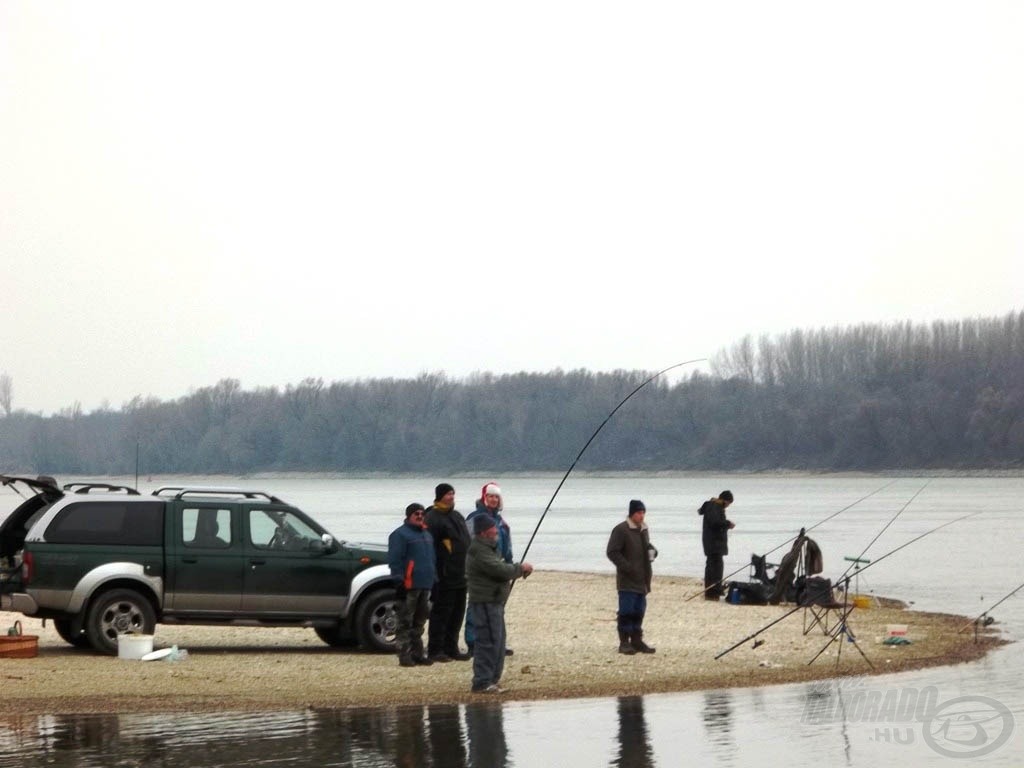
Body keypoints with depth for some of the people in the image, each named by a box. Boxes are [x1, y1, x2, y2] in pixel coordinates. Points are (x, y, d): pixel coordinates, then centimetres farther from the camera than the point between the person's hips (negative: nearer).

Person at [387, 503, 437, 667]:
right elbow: (395, 560, -13)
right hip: (408, 586, -8)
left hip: (425, 585, 8)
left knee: (419, 622, 13)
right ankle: (404, 655, -4)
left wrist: (433, 580, 19)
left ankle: (417, 654, 20)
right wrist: (399, 581, -18)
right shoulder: (400, 535, -8)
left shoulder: (426, 534, 19)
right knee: (405, 622, -5)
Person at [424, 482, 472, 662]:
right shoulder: (433, 518, -10)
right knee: (441, 612, -4)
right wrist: (435, 574, -20)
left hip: (461, 577, 9)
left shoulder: (457, 516, 18)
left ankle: (451, 648, 18)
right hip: (445, 578, -9)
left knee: (457, 613, 11)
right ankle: (435, 650, 1)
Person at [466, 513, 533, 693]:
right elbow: (500, 570, -22)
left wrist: (518, 569, 5)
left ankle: (491, 681, 20)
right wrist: (520, 568, -8)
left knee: (497, 642, 14)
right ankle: (482, 683, -9)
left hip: (494, 602, 11)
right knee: (489, 642, -11)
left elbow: (501, 569, 22)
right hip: (485, 602, -11)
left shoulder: (488, 548, 18)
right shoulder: (479, 551, -17)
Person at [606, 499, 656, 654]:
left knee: (639, 611, 12)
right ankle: (624, 643, -2)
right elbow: (612, 552, -15)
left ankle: (636, 640, 19)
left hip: (641, 579, 8)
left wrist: (652, 551, 5)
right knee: (627, 611, -7)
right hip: (627, 580, -8)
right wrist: (628, 567, -20)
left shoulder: (643, 529, 13)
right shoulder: (621, 530, -12)